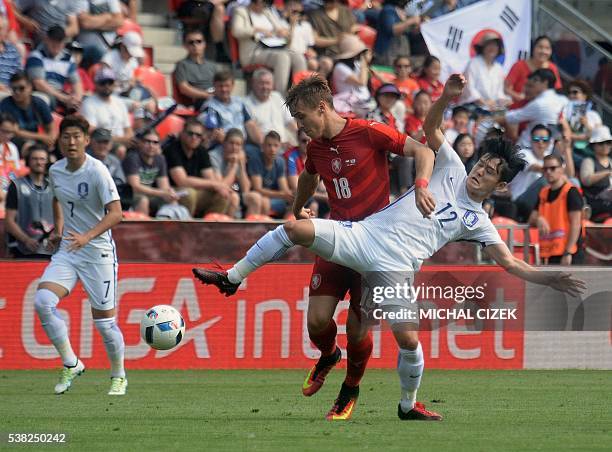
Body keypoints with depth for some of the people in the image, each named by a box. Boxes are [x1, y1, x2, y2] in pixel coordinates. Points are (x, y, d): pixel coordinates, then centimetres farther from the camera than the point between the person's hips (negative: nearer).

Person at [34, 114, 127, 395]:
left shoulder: (97, 171, -16)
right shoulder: (55, 171, 4)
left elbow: (115, 213, -23)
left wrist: (87, 236, -35)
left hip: (98, 252, -5)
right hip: (67, 250, 5)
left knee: (105, 320, -1)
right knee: (42, 300, -17)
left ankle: (119, 377, 24)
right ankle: (70, 365, -3)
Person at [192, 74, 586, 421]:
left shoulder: (479, 223, 11)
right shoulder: (453, 170, 14)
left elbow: (511, 264, 7)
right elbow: (431, 128, 8)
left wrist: (550, 279, -7)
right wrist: (447, 98, -12)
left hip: (394, 268, -1)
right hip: (363, 235, 1)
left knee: (409, 339, -15)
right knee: (295, 228, -20)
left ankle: (409, 404, 13)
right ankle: (232, 279, -6)